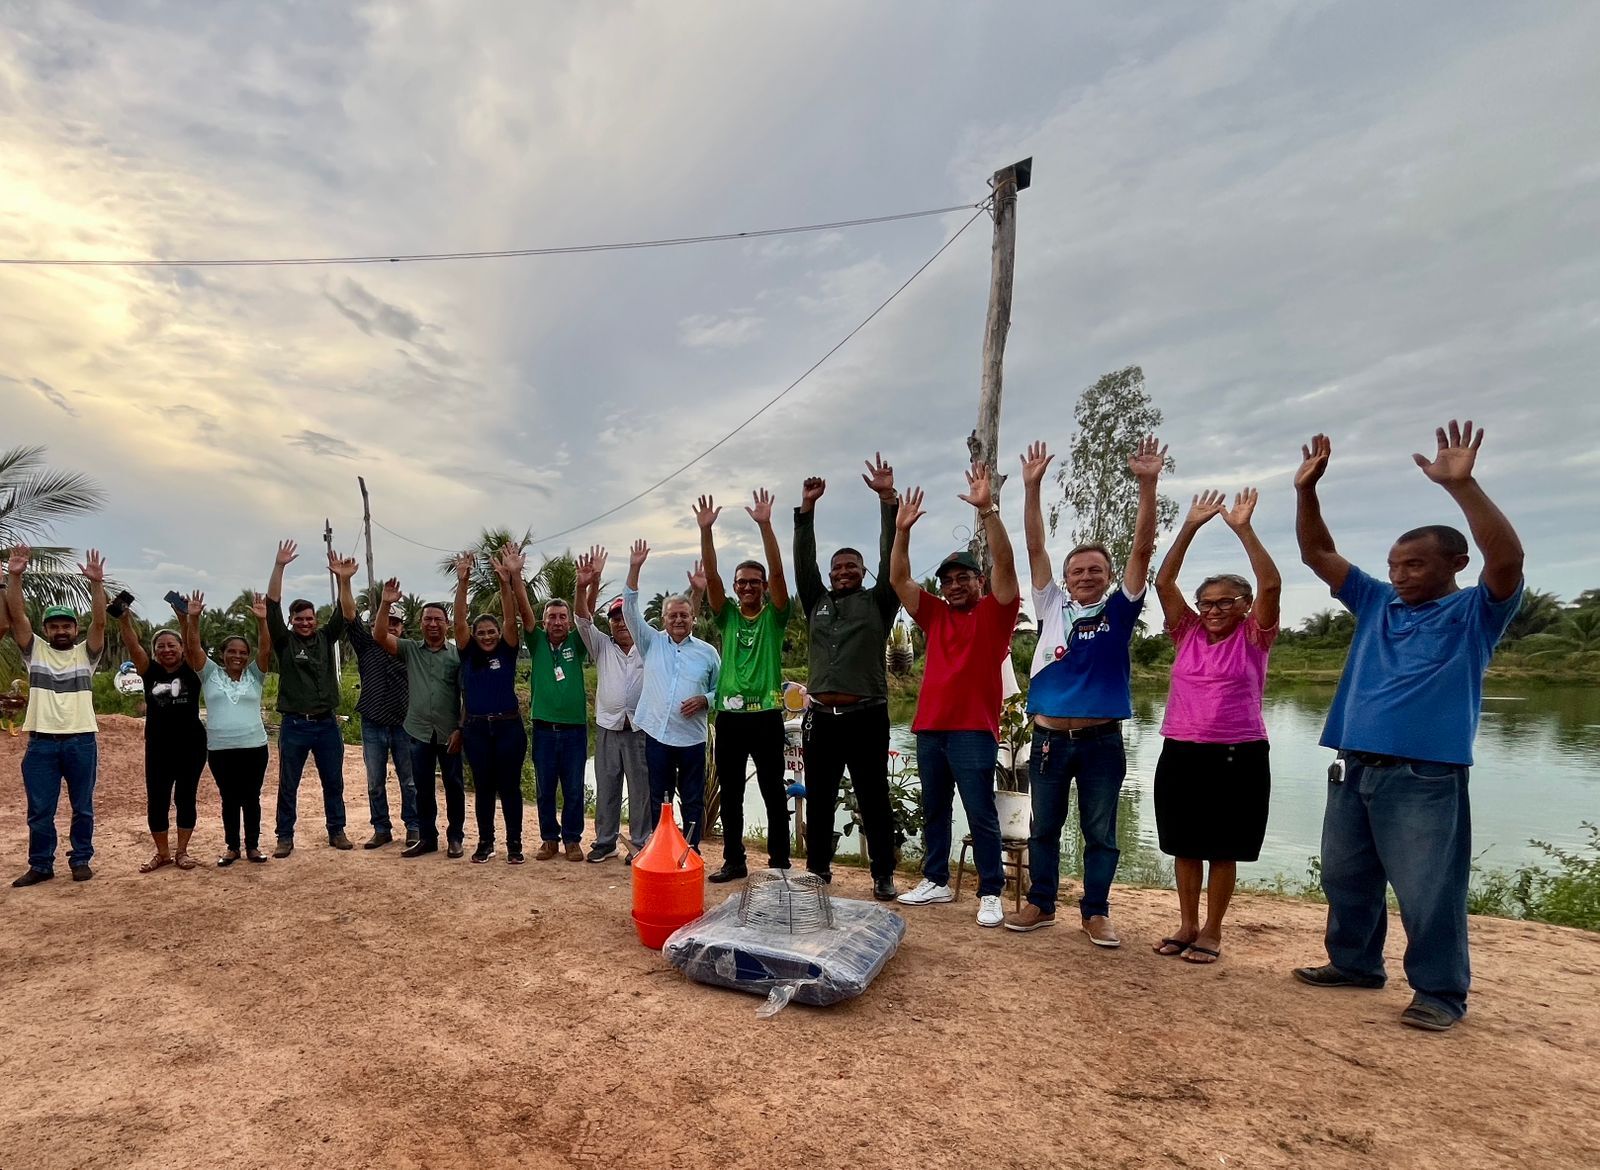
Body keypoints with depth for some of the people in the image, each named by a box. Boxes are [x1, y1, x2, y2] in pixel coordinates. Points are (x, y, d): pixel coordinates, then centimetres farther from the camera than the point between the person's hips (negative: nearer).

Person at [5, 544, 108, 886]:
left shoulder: (85, 653, 5)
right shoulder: (34, 651, 7)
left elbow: (99, 622, -11)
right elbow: (16, 615, -4)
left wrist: (96, 583, -22)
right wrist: (14, 576, -16)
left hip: (81, 741, -1)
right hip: (41, 742, 1)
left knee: (82, 807, 8)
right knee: (40, 810, 8)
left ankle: (81, 860, 20)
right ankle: (41, 865, 20)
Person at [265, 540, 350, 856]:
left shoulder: (326, 638, 5)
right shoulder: (284, 641, -1)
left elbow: (344, 614, -5)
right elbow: (272, 607, -12)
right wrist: (279, 567, -21)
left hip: (327, 723, 2)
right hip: (294, 725, -2)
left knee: (334, 782, 9)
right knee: (288, 785, 7)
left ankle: (337, 831, 20)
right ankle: (285, 837, 17)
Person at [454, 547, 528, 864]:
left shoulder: (507, 652, 1)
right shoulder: (468, 654, 4)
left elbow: (510, 619, -12)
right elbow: (459, 623, -9)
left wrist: (506, 582, -25)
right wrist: (462, 583, -21)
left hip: (508, 726, -1)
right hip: (475, 728, 2)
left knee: (509, 786, 5)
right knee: (483, 787, 11)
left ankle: (514, 844, 14)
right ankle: (485, 842, 23)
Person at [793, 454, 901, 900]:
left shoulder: (877, 602, 7)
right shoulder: (816, 602, 15)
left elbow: (891, 559, -2)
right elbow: (803, 561, 9)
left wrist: (888, 500, -9)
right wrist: (807, 509, 2)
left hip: (866, 716, -3)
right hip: (821, 716, 3)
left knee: (874, 801, 4)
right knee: (819, 801, 11)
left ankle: (883, 875, 15)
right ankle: (817, 871, 22)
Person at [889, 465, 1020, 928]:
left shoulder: (995, 612, 0)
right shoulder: (935, 615, 12)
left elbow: (1005, 563, -14)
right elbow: (898, 580, 8)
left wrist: (987, 509, -23)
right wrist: (902, 530, -4)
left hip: (974, 730, -6)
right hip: (930, 729, 6)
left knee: (981, 814, 0)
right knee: (933, 811, 15)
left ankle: (991, 893, 11)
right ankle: (936, 881, 27)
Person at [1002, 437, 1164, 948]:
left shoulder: (1119, 611, 2)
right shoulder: (1052, 607, 5)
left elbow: (1142, 547, -7)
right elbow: (1035, 547, 1)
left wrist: (1147, 484, -14)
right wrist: (1032, 486, -6)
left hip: (1101, 740, -1)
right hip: (1050, 737, 2)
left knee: (1101, 834, 9)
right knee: (1044, 828, 13)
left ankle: (1096, 913, 23)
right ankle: (1041, 904, 27)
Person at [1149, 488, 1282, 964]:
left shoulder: (1253, 638, 0)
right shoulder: (1188, 634, 6)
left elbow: (1271, 585, -14)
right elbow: (1164, 582, -2)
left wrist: (1243, 528, -16)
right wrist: (1190, 527, -8)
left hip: (1238, 756, -3)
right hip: (1180, 753, 3)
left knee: (1223, 848, 7)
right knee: (1186, 845, 12)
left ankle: (1212, 931, 21)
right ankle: (1187, 925, 26)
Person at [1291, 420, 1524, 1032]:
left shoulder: (1475, 612, -1)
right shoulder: (1376, 604, 12)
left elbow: (1508, 557, -21)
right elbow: (1318, 554, 11)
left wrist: (1461, 484, -30)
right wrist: (1307, 491, -1)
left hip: (1426, 775, -6)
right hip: (1354, 768, 6)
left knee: (1427, 890, 0)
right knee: (1346, 878, 16)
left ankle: (1440, 992, 17)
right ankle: (1354, 962, 33)